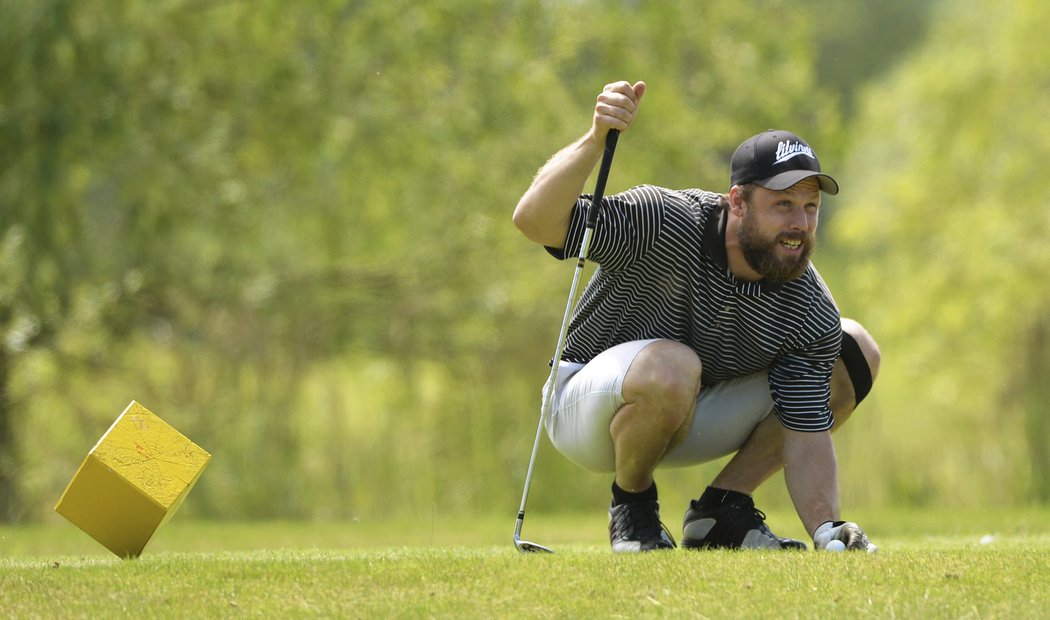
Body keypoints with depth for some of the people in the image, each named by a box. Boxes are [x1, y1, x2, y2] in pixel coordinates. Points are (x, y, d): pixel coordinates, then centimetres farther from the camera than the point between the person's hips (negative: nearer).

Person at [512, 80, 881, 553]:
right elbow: (534, 220, -37)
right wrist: (595, 141, -52)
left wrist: (825, 528, -31)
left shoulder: (812, 315, -15)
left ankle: (722, 509, -1)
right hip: (585, 408, -5)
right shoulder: (665, 223, -27)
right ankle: (631, 505, -9)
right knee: (669, 366, -41)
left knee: (855, 351, -5)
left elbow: (807, 435, -15)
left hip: (691, 419, 5)